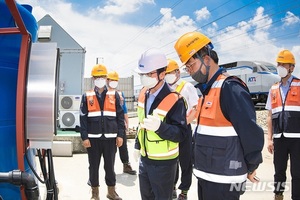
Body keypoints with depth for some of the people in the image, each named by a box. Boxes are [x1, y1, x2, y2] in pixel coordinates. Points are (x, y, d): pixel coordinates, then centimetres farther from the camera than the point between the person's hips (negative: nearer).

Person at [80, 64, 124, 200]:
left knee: (110, 166, 11)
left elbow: (120, 116, 3)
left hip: (110, 138, 0)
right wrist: (84, 137, -7)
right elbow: (83, 118, 0)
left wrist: (120, 135, -3)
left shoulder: (114, 95, 4)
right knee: (93, 166, 11)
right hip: (93, 138, 0)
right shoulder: (86, 96, 3)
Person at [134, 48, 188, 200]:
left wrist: (160, 127, -40)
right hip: (145, 158, 7)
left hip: (163, 163, -7)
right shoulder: (143, 94, 1)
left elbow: (181, 134, -24)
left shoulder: (174, 100, -23)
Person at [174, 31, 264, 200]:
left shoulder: (230, 88, -20)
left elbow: (252, 133, -21)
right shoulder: (209, 89, 10)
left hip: (224, 179, -9)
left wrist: (251, 167, -9)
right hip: (206, 175, 9)